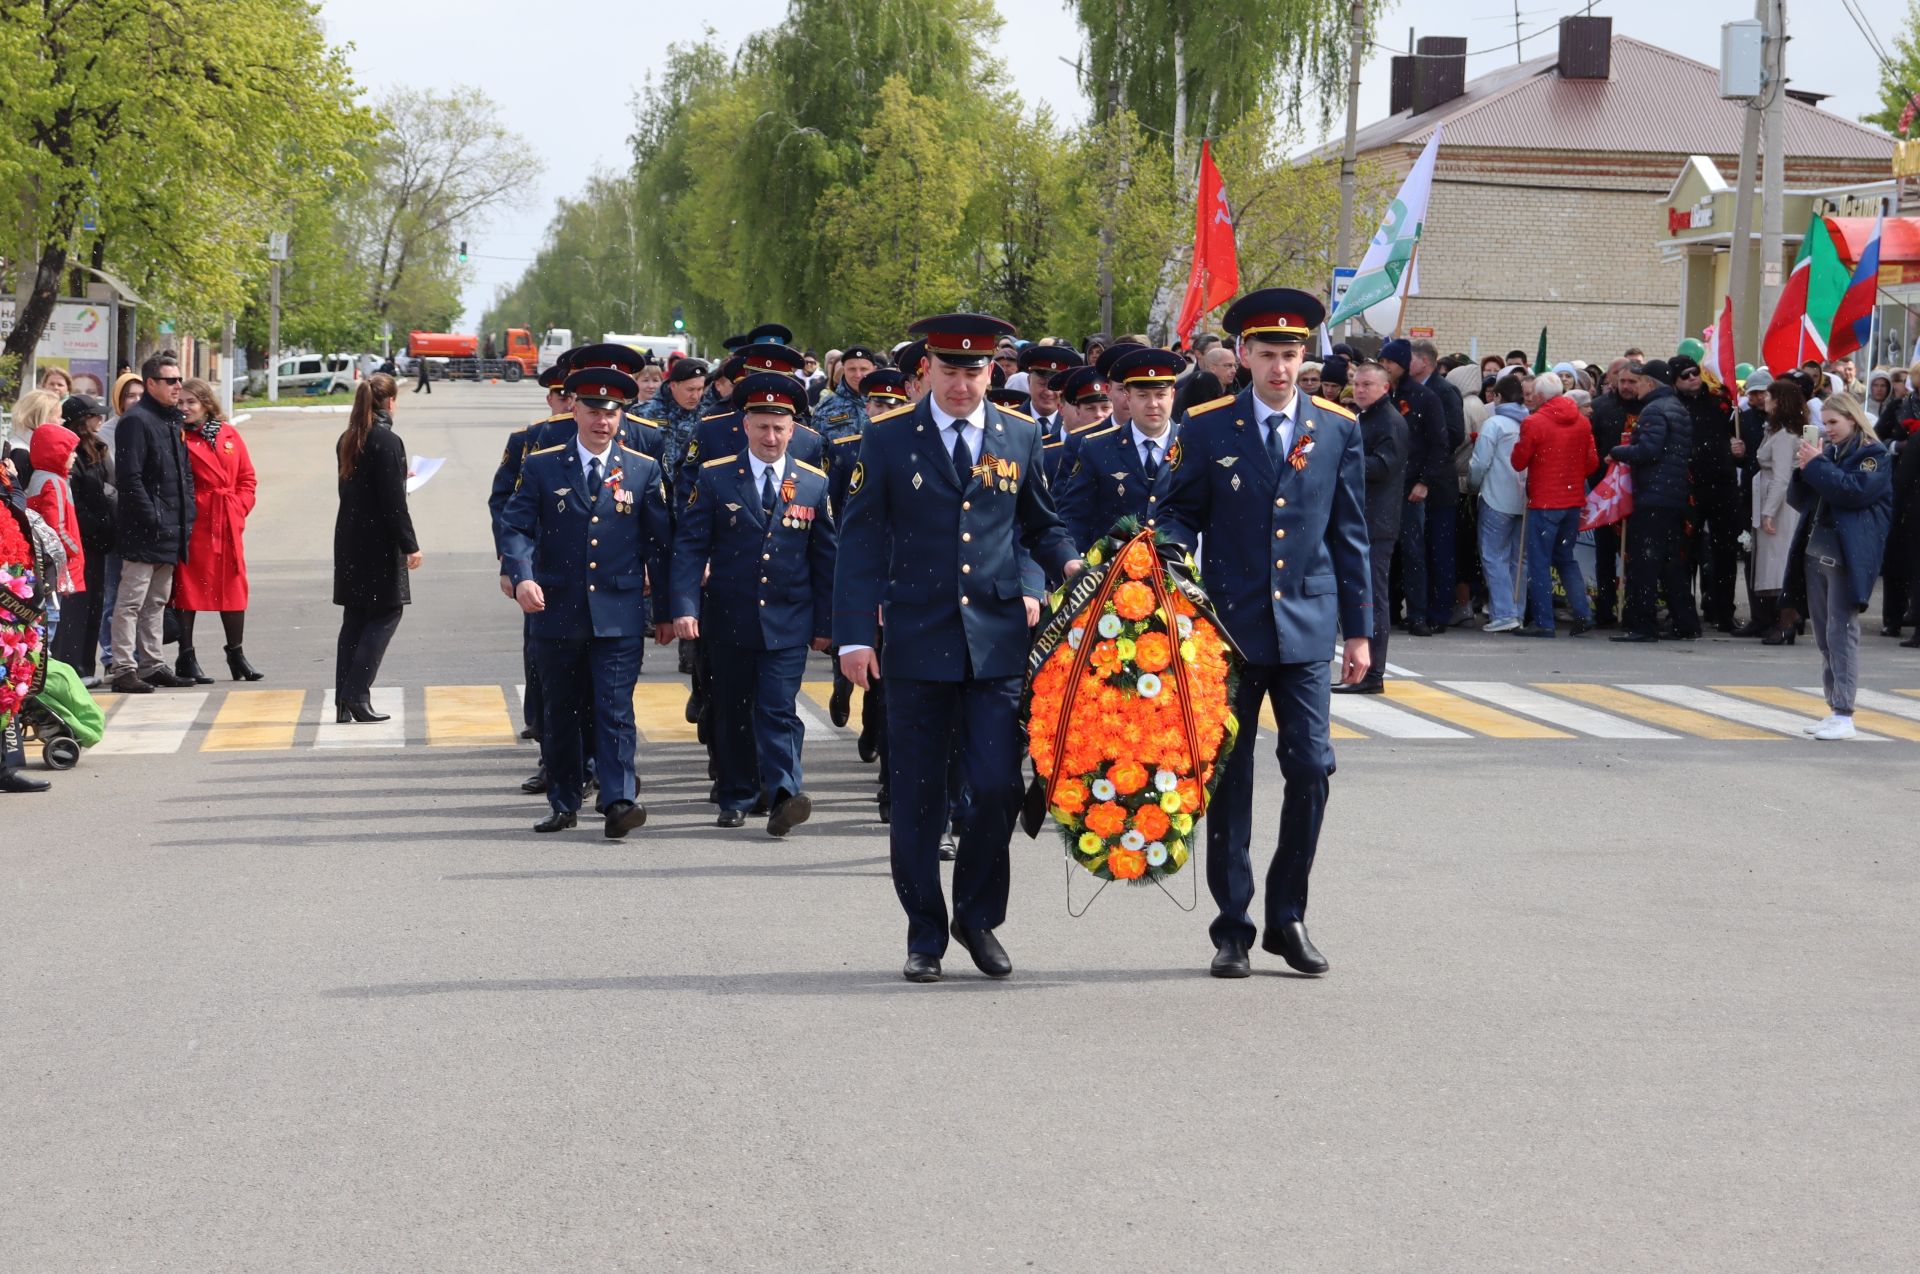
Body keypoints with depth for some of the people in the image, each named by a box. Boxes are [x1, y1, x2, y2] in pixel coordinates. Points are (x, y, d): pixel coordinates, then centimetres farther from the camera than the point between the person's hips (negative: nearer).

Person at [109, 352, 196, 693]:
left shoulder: (173, 421, 17)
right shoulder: (137, 420, -12)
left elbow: (184, 473, 24)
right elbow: (129, 477, -18)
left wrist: (187, 518, 14)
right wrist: (152, 518, -21)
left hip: (171, 530, 9)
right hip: (144, 532, -9)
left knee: (157, 601, 15)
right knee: (131, 601, -7)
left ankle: (152, 664, 22)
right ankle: (124, 669, -6)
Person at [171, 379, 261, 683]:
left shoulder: (229, 435, 9)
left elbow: (246, 476, 13)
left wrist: (239, 508, 1)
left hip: (228, 525, 4)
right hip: (193, 524, -4)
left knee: (233, 587, 10)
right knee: (188, 587, 0)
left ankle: (237, 655, 21)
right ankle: (186, 659, 6)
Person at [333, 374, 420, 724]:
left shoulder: (347, 441, 9)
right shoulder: (387, 441, -15)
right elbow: (394, 502, -17)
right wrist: (410, 546, -12)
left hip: (349, 539, 8)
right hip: (378, 542, -8)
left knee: (354, 618, 10)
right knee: (386, 613, 0)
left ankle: (344, 702, 8)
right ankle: (356, 696, -8)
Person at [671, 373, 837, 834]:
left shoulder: (813, 484, 3)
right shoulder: (715, 477, 0)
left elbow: (825, 559, 8)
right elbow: (690, 546, -3)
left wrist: (824, 623, 6)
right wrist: (686, 606, -15)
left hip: (788, 623, -1)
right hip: (729, 619, 1)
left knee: (779, 710, -11)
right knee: (732, 711, 10)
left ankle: (783, 795, -19)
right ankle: (735, 798, 20)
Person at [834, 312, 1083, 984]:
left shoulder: (1020, 437, 9)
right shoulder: (887, 439, 2)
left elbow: (1040, 523, 20)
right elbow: (861, 542, 0)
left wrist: (1068, 564, -2)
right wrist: (855, 635, -7)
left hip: (998, 643, 1)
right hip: (917, 645, -1)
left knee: (998, 787, -6)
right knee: (917, 799, 4)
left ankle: (979, 917, 16)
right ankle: (926, 935, 17)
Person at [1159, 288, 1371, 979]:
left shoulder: (1338, 429, 6)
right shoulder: (1207, 430, 2)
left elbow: (1350, 533, 9)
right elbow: (1179, 516, 8)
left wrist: (1358, 630, 7)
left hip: (1306, 624, 1)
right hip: (1229, 627, -1)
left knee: (1310, 768, -4)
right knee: (1228, 777, 3)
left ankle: (1288, 916, 11)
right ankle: (1232, 928, 11)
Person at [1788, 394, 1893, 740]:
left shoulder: (1872, 455, -4)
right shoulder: (1829, 452, 16)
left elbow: (1856, 491, -19)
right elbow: (1798, 499, 16)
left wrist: (1816, 465, -16)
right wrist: (1804, 470, -2)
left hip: (1848, 554, -8)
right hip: (1817, 552, 8)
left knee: (1841, 631, -11)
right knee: (1823, 634, 9)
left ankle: (1844, 715, -12)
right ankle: (1834, 708, 14)